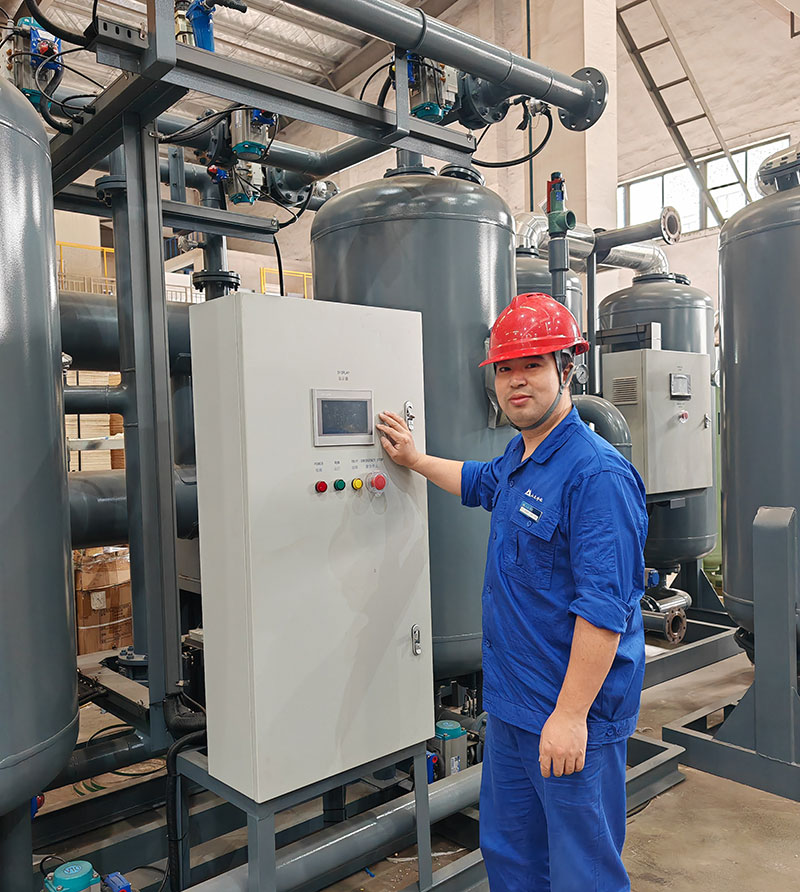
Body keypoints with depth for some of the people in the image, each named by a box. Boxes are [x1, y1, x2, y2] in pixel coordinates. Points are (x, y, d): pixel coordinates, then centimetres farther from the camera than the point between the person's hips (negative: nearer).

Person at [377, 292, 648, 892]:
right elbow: (480, 483, 32)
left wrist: (570, 715, -24)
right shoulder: (519, 458, 7)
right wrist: (415, 459, 37)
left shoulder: (597, 473, -22)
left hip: (574, 715, -9)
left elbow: (604, 608, -25)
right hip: (510, 705, 9)